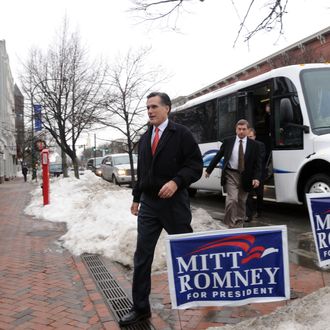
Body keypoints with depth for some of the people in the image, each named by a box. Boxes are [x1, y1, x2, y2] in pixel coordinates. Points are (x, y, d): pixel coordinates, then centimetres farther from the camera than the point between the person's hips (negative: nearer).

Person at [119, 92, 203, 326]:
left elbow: (196, 166, -10)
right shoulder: (145, 138, 13)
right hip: (148, 204, 5)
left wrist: (176, 182, -25)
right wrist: (137, 198, 19)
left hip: (174, 203, -5)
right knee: (142, 256, 3)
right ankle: (141, 307, 13)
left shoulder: (181, 134, -6)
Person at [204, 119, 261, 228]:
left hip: (245, 177, 2)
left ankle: (238, 225, 26)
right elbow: (218, 156, 9)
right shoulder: (228, 141, 2)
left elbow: (257, 164, 2)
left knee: (241, 202, 11)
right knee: (232, 199, -16)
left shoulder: (253, 145, 2)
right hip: (230, 174, -1)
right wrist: (209, 170, 10)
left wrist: (256, 178, -11)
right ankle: (231, 225, -4)